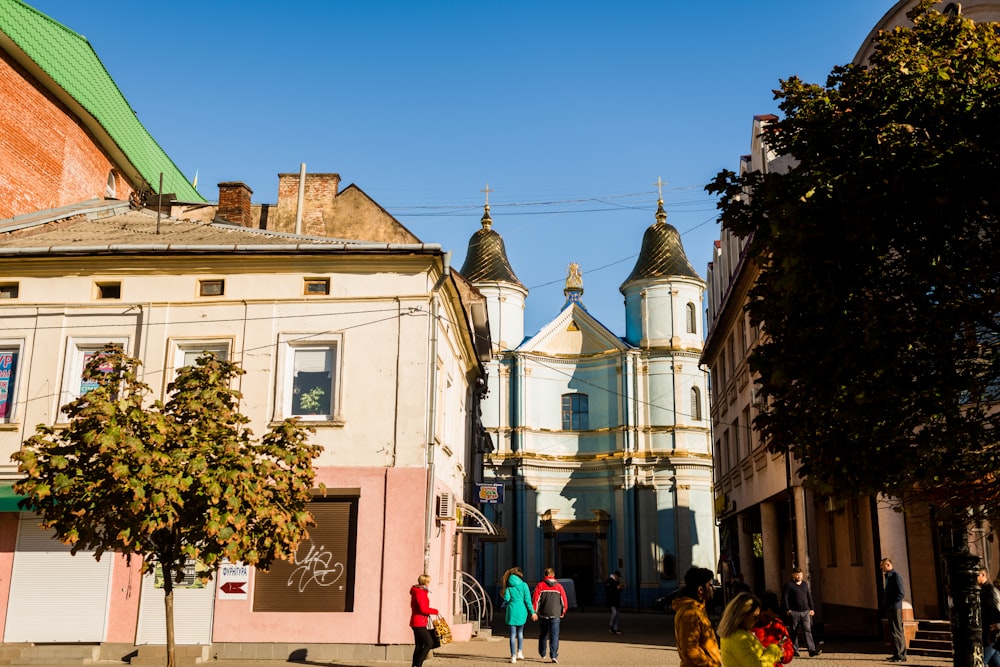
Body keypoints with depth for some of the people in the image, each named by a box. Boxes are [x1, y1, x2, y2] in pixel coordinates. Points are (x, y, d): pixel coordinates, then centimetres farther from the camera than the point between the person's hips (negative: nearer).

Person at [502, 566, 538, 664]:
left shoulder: (508, 586, 3)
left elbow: (506, 598, -4)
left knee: (513, 634, 4)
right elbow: (527, 599, -4)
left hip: (511, 611, 1)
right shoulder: (523, 585, -2)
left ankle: (513, 656, 1)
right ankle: (519, 652, 10)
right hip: (521, 611, -1)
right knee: (520, 632, 17)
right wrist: (532, 612, -1)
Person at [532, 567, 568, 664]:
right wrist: (562, 613, 16)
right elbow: (564, 601, 3)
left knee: (543, 635, 16)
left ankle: (542, 654, 30)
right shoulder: (559, 586, 3)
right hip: (555, 615, -1)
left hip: (543, 615, 1)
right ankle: (554, 655, -14)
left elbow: (535, 599, -7)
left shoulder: (540, 585, -1)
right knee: (554, 635, -2)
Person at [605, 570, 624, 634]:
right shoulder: (609, 581, -12)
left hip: (616, 600, 9)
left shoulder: (617, 581, 15)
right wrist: (616, 588, -23)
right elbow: (608, 590, -21)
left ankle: (615, 629, 11)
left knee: (616, 614, 8)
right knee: (614, 612, -17)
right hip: (611, 599, -9)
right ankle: (610, 626, 1)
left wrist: (621, 587, 4)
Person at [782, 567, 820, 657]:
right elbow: (785, 597, -4)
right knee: (794, 632, 4)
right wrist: (788, 609, -9)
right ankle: (794, 650, 12)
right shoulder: (788, 584, -2)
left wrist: (811, 609, 14)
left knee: (808, 630, -5)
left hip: (805, 612, 4)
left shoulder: (805, 584, 14)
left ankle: (812, 650, -9)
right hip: (794, 612, -4)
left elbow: (809, 596, 19)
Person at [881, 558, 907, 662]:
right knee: (893, 632, 12)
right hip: (889, 609, 9)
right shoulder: (886, 576, 16)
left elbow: (900, 594, -17)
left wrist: (891, 604, -17)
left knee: (897, 632, -6)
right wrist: (884, 605, 12)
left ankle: (901, 656, -2)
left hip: (895, 608, -9)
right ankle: (896, 654, 18)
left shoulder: (896, 576, -12)